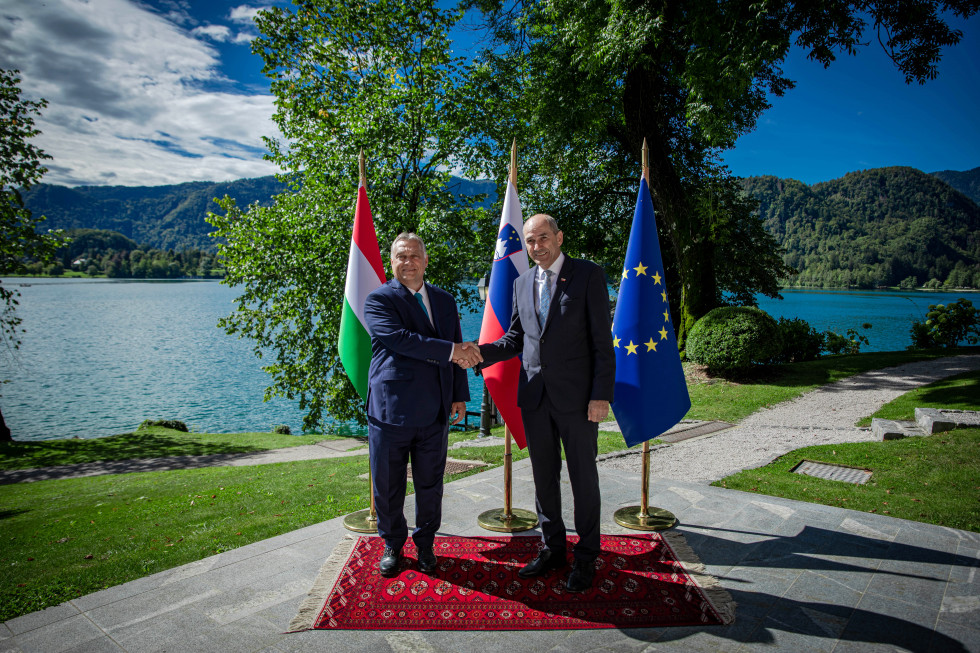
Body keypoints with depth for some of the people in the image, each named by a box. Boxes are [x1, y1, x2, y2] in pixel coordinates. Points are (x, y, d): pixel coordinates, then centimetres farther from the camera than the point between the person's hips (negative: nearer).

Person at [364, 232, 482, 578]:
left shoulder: (445, 300, 13)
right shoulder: (379, 300, -3)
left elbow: (458, 351, 15)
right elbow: (400, 339, -20)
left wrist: (459, 395, 7)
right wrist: (450, 351, -23)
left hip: (435, 411, 4)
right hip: (391, 408, -3)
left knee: (430, 484, 13)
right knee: (388, 486, 9)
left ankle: (425, 545, 33)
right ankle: (392, 546, 31)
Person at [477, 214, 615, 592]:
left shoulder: (588, 275, -5)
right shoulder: (522, 283, 11)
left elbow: (602, 341, -8)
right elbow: (516, 338, 14)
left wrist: (601, 395, -14)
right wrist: (481, 353, -5)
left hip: (576, 396, -5)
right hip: (534, 395, 5)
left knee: (583, 478, 7)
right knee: (543, 477, 14)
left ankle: (586, 557, 23)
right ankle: (552, 549, 31)